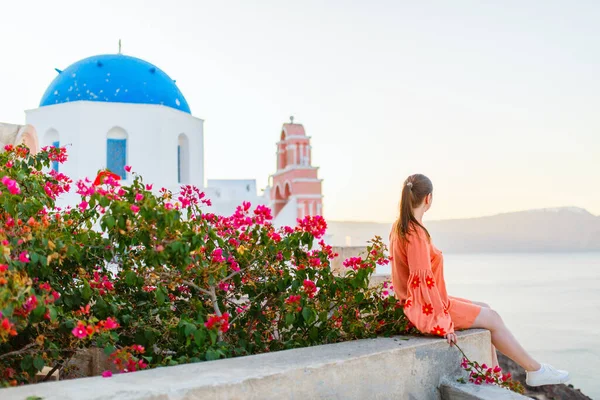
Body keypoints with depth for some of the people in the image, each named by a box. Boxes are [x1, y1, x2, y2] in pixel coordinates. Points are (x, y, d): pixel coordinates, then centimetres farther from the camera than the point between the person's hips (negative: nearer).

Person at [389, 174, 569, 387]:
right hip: (426, 308, -10)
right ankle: (535, 370, 15)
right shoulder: (416, 233, -22)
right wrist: (443, 321, -20)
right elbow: (423, 281, -24)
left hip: (420, 302, 10)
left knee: (485, 310, 15)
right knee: (491, 318, 0)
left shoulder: (400, 228, 7)